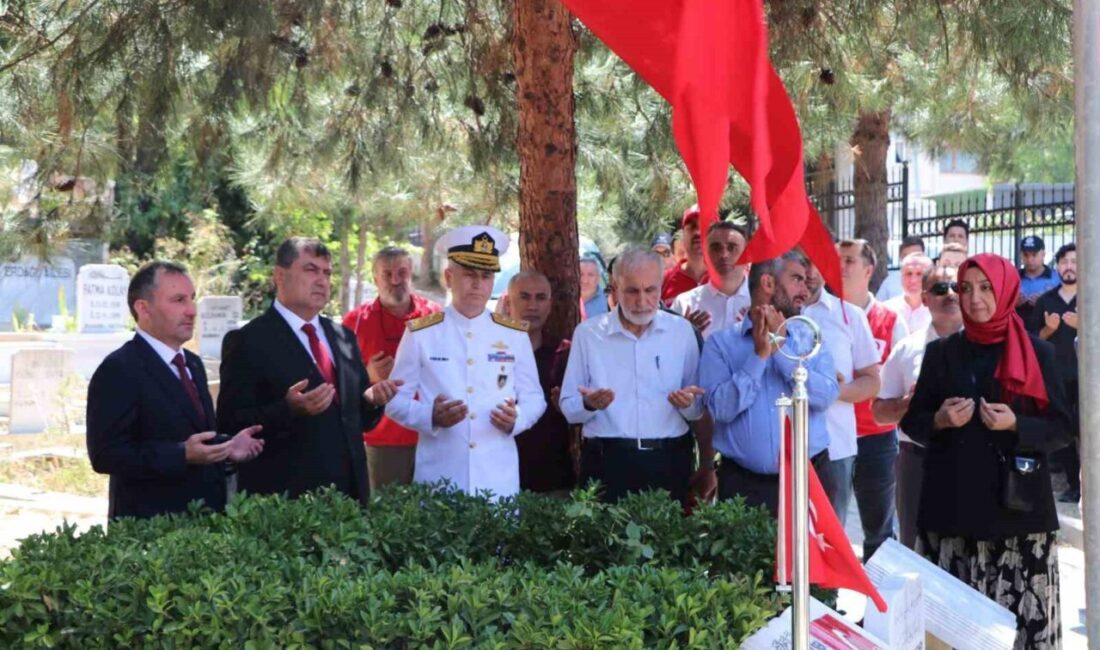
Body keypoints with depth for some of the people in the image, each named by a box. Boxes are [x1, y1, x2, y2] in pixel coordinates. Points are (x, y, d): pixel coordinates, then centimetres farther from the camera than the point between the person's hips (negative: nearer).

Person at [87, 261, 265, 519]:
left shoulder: (193, 364, 14)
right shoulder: (119, 370, -13)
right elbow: (105, 454, -20)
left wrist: (226, 448, 2)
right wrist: (183, 455, -27)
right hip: (150, 525, -8)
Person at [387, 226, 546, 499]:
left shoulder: (515, 335, 8)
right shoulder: (420, 334, 2)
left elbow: (534, 397, 11)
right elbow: (396, 399, 2)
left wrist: (516, 418, -11)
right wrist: (431, 417, -17)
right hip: (439, 476, -2)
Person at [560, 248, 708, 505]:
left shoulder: (682, 331, 6)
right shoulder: (587, 333, 3)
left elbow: (699, 410, 10)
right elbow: (569, 409, 4)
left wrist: (688, 403, -12)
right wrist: (588, 404, -16)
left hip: (668, 463, 1)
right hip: (607, 464, -1)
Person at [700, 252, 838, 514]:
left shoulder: (811, 340, 8)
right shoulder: (721, 343, 1)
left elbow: (825, 396, -8)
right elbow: (722, 409, -11)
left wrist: (779, 349, -11)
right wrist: (759, 355, -13)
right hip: (743, 483, -2)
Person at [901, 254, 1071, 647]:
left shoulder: (1037, 353, 3)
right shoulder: (941, 353, 9)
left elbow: (1061, 429, 2)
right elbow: (911, 422, 11)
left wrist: (1015, 424, -15)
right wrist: (939, 420, -10)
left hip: (1017, 502, -1)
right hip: (953, 503, 2)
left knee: (1021, 612, -8)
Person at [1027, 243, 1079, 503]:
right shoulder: (1045, 300, 11)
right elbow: (1032, 339, 12)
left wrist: (1081, 325, -18)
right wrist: (1048, 329, -6)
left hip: (1084, 377, -4)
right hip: (1055, 377, 4)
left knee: (1085, 431, -9)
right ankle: (1074, 484, 15)